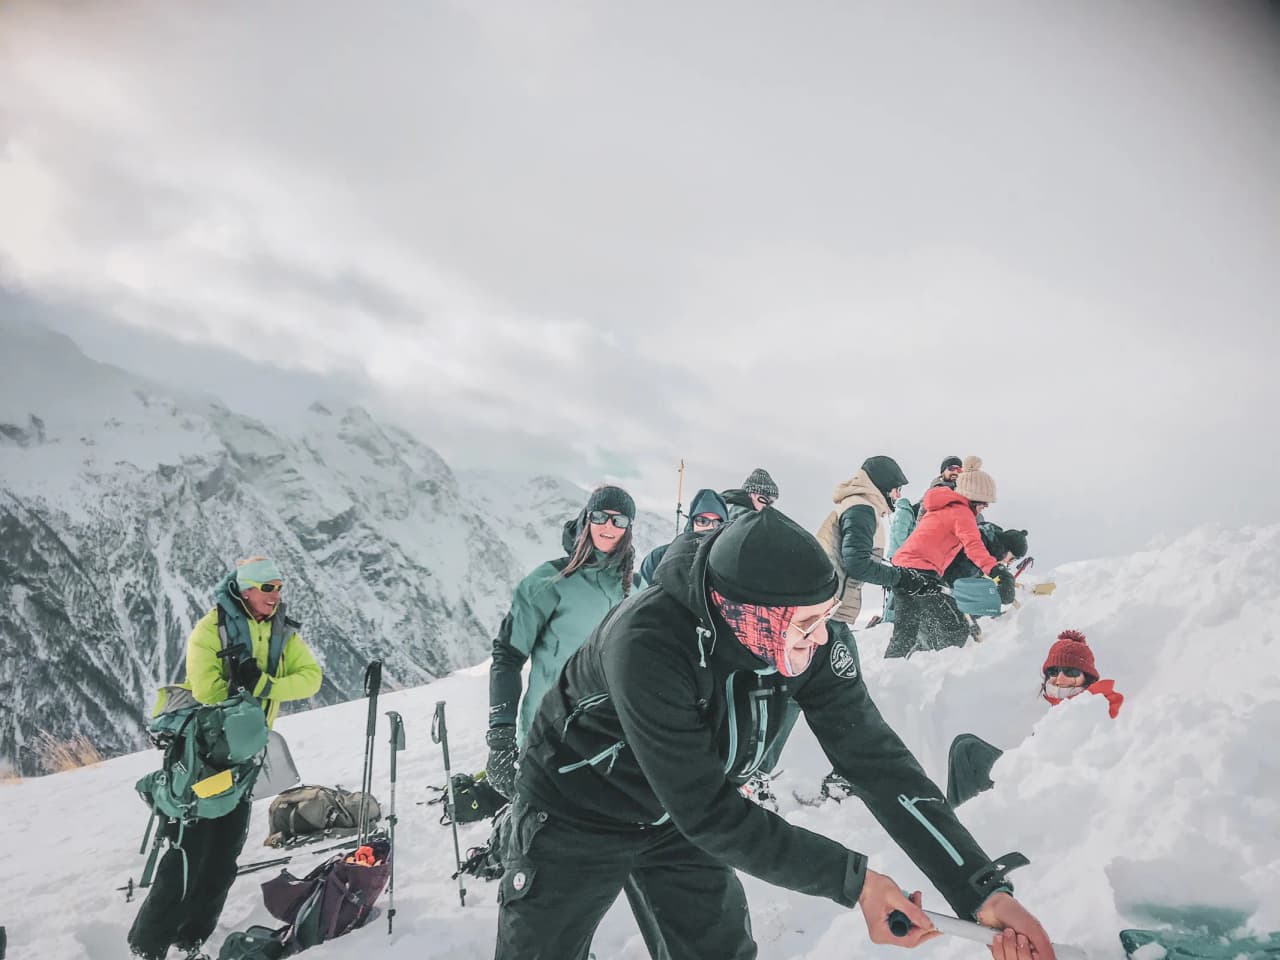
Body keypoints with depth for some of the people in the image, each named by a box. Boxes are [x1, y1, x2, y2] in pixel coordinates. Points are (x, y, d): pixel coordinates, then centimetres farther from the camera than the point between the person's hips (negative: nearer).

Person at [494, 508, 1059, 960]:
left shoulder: (809, 640, -23)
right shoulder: (647, 643, -40)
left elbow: (876, 759, -19)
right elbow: (706, 811, -35)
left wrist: (981, 889, -26)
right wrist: (852, 880, -32)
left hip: (678, 816, 5)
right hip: (577, 811, -4)